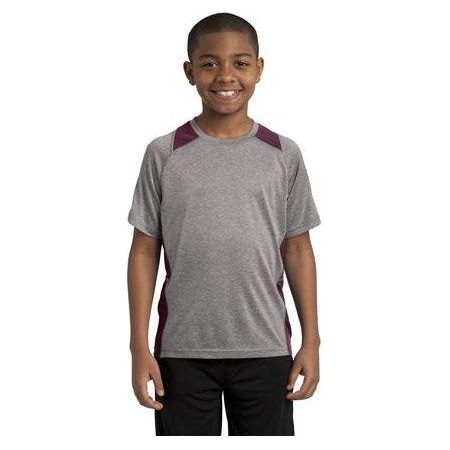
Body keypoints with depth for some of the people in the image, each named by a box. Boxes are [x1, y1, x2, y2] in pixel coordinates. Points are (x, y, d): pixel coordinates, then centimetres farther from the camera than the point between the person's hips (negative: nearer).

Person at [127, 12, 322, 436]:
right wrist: (139, 346, -3)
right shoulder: (163, 154, -1)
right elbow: (144, 251, 1)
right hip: (182, 349, -1)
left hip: (265, 348, 1)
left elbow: (297, 250, 5)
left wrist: (311, 341, 2)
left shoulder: (284, 155, 1)